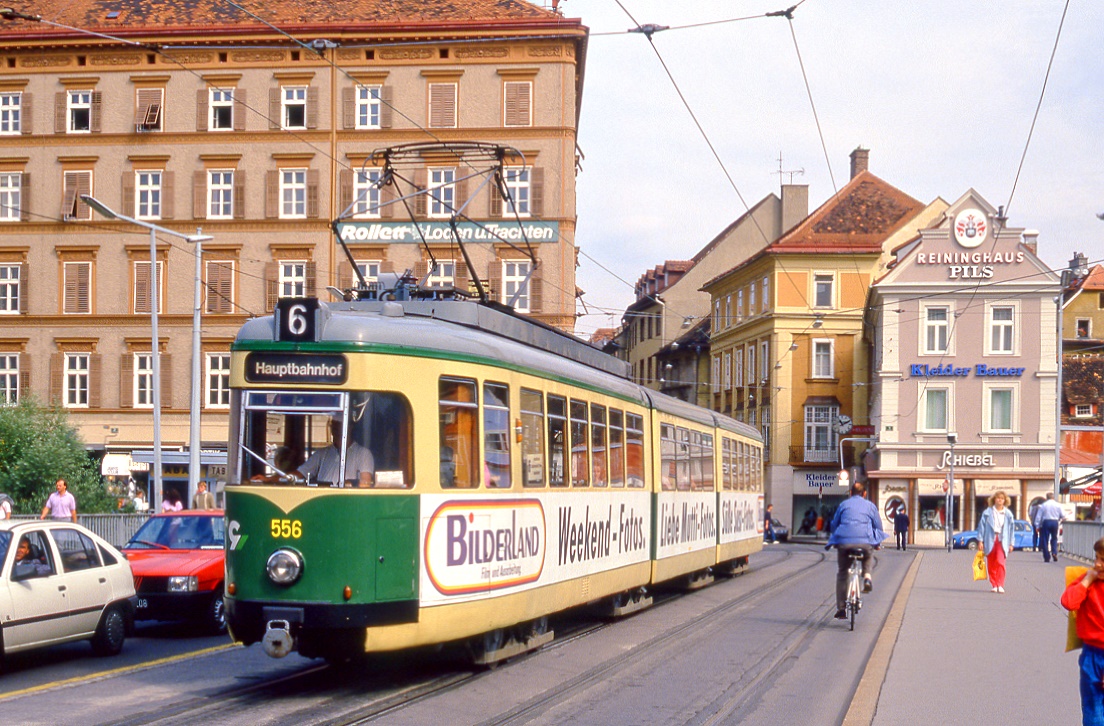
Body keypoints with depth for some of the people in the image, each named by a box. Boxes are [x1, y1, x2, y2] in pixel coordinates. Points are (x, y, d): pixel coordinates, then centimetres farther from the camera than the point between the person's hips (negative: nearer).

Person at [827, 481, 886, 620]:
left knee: (842, 574, 13)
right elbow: (878, 526, 18)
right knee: (868, 556, 36)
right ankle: (867, 575, 7)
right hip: (865, 541, 0)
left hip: (844, 542, 0)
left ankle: (841, 609, 11)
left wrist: (835, 541, 34)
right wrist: (877, 543, 31)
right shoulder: (870, 506, 18)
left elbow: (834, 524, 22)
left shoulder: (843, 504, 20)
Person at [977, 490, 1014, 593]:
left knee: (1000, 562, -16)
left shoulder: (1008, 514, 7)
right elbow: (982, 526, 5)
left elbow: (1011, 528, 11)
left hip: (1002, 541, -1)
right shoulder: (987, 512, 3)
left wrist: (1011, 544, 10)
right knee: (991, 564, 5)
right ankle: (994, 585, 16)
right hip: (990, 540, 1)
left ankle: (1000, 585, -16)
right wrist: (981, 540, 0)